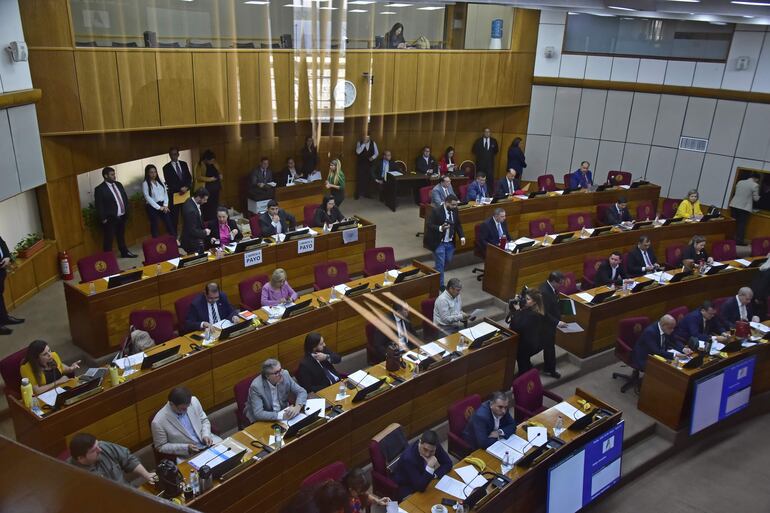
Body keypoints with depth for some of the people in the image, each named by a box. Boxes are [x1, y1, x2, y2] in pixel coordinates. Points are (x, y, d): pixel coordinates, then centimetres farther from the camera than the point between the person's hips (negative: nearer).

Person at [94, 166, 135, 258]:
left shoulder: (118, 184, 9)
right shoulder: (100, 189, -12)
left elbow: (125, 198, 16)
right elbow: (98, 205, -12)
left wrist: (126, 211, 10)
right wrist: (103, 219, -13)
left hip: (122, 216, 7)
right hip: (110, 219, -7)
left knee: (121, 236, 22)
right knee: (109, 239, 0)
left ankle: (124, 252, 35)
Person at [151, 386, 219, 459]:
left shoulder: (194, 401, -9)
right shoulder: (158, 422, -21)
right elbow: (161, 447, -9)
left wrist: (206, 435, -11)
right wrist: (185, 448, -18)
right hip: (189, 456, -5)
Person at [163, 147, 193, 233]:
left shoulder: (184, 164, 10)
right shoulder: (166, 168, -2)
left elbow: (189, 178, 8)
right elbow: (169, 183, -7)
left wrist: (186, 187, -10)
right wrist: (180, 189, -15)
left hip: (186, 193, 3)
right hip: (174, 195, -3)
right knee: (174, 217, 1)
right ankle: (174, 234, 8)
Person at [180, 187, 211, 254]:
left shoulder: (190, 200, -2)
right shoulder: (191, 211, -31)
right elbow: (192, 231, -26)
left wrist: (204, 228, 4)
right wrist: (205, 232, -13)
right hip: (193, 244, -10)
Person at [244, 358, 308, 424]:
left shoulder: (284, 375, -11)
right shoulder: (256, 386, -23)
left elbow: (302, 392, -6)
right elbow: (258, 414, -27)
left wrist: (297, 407, -25)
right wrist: (281, 416, -35)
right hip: (263, 421, -4)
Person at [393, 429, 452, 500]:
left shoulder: (436, 446, -21)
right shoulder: (409, 457, -37)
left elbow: (448, 463, -7)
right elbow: (420, 487, -34)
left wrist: (434, 475, -21)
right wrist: (430, 467, -46)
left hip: (423, 478, 6)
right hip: (407, 486, -6)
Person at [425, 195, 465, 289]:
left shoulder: (455, 211, -1)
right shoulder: (436, 211, -18)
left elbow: (458, 224, 8)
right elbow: (429, 225, -19)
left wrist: (462, 236, -5)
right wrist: (440, 228, -35)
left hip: (450, 242, 6)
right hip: (439, 242, -6)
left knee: (448, 260, 19)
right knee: (440, 264, 0)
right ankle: (440, 285, 15)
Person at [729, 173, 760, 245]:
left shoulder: (740, 182, 9)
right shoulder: (755, 185, -8)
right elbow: (756, 198, -4)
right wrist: (758, 196, 18)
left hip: (734, 205, 5)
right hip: (745, 207, -5)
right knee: (742, 224, 1)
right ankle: (739, 241, 2)